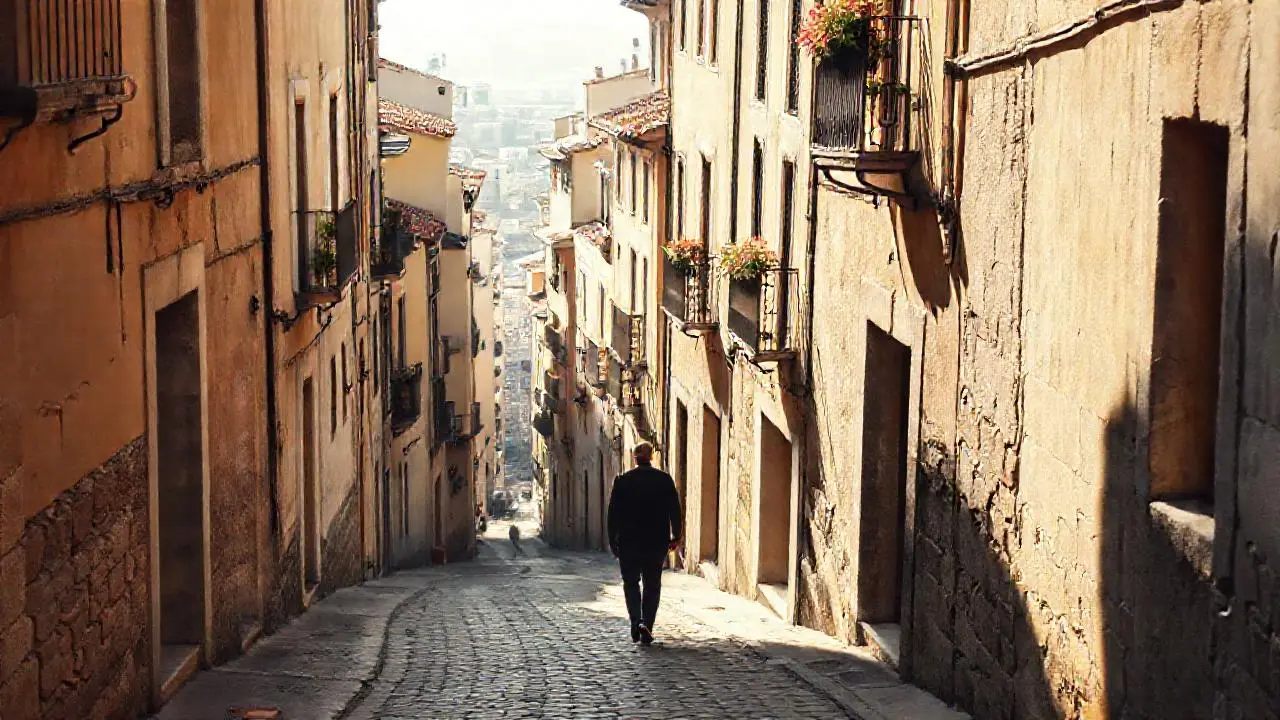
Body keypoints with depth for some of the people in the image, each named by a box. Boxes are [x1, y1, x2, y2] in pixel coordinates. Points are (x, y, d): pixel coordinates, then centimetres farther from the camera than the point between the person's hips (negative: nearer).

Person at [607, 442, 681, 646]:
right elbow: (674, 509, 0)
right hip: (657, 540, 1)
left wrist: (613, 540, 5)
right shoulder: (664, 480, -2)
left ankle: (636, 622, -7)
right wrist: (675, 536, 9)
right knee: (652, 585, 10)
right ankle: (647, 625, -1)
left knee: (631, 582, 11)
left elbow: (613, 512, -2)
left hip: (629, 542, -1)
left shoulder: (622, 480, -4)